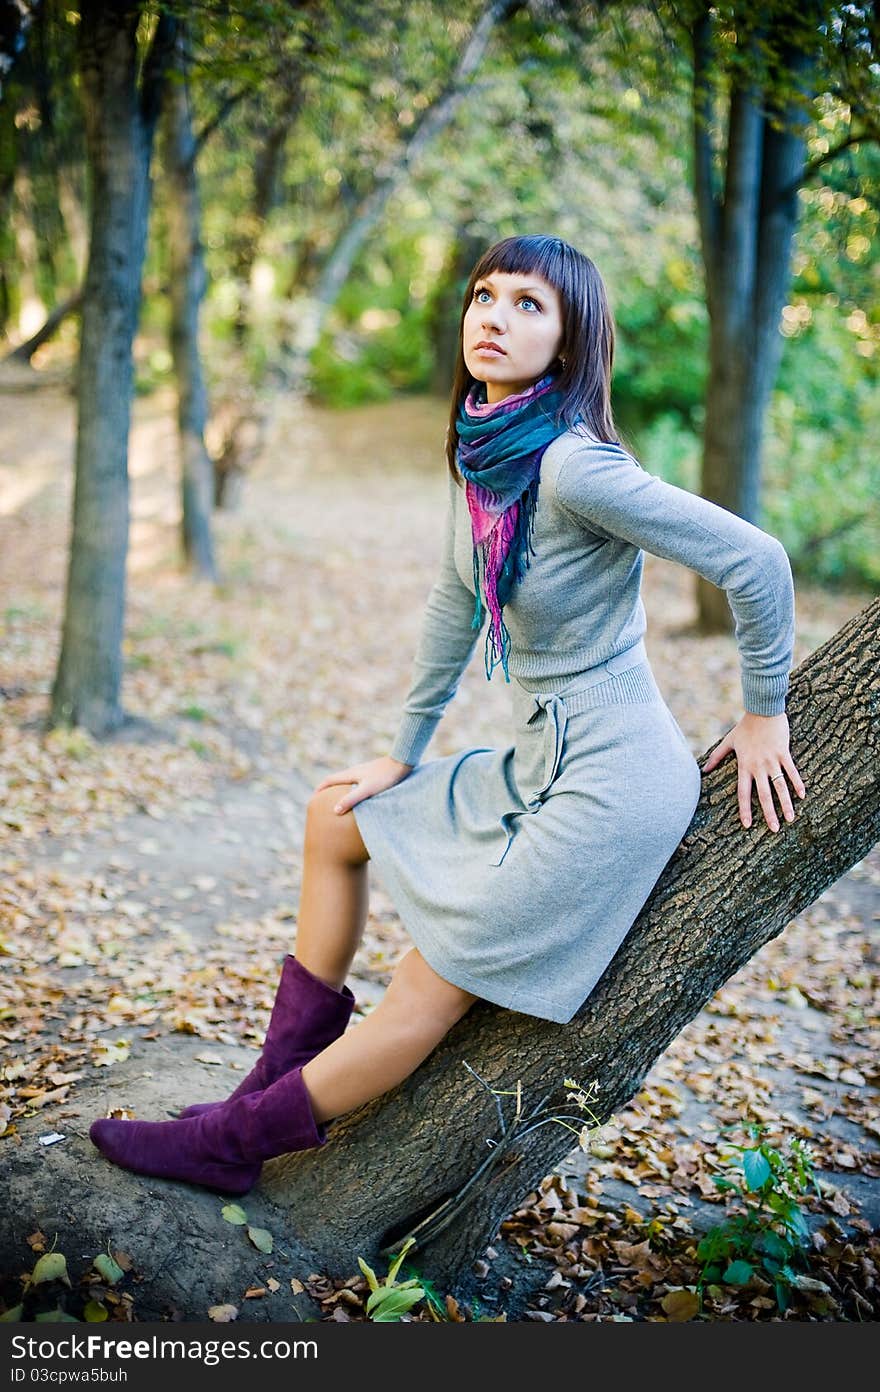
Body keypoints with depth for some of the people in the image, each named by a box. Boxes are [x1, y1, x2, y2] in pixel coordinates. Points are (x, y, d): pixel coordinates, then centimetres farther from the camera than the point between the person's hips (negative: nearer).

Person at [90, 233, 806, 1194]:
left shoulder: (573, 467, -24)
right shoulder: (480, 454, 3)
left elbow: (755, 559, -24)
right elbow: (453, 607, 12)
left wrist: (763, 716, -11)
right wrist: (403, 755, 16)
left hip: (612, 781, -9)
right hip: (539, 761, 9)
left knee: (434, 986, -1)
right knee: (336, 820, 17)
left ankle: (233, 1142, 16)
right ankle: (289, 1074, 26)